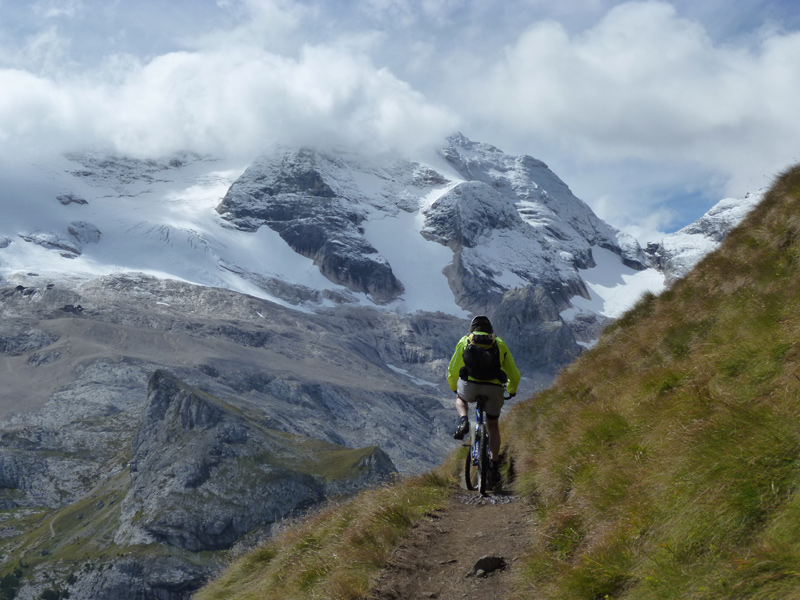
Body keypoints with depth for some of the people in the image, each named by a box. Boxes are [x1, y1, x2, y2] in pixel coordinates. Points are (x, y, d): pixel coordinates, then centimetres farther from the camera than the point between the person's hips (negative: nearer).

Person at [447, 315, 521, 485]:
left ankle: (463, 420, 5)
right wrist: (512, 390, 40)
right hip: (494, 389, 1)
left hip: (469, 386, -1)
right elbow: (514, 374, 21)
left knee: (460, 399, 36)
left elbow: (452, 371, 20)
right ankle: (494, 465, 11)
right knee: (493, 427, 21)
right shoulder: (499, 343, 20)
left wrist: (454, 388, 39)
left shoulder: (464, 341, 19)